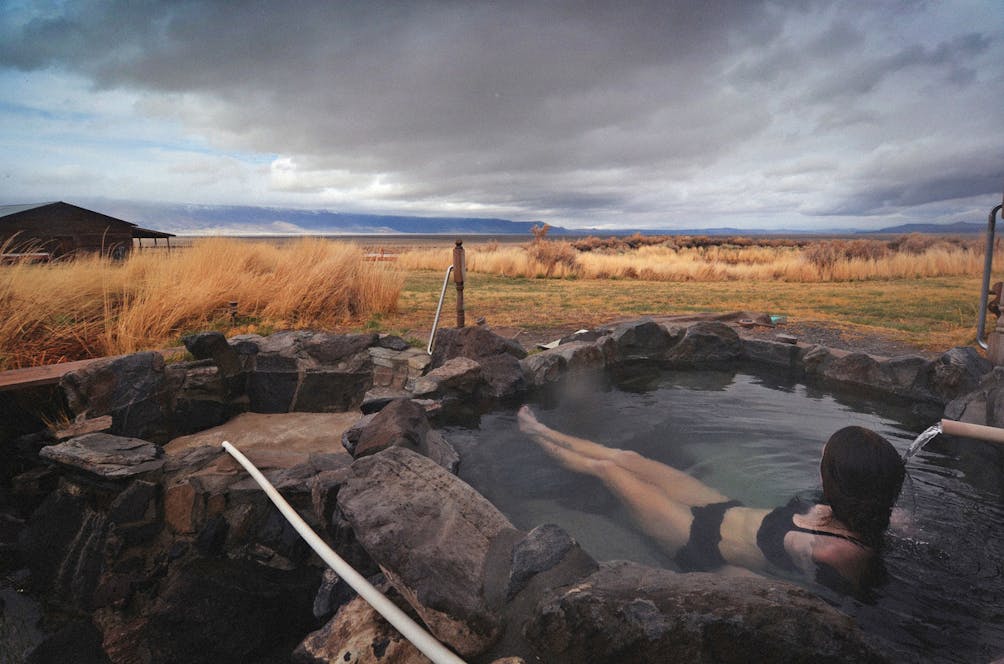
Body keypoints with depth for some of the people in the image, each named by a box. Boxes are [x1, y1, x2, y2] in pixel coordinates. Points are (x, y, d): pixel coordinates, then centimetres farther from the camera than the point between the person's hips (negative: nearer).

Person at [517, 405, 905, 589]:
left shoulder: (829, 556, -38)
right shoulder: (858, 520, -15)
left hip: (704, 544, -7)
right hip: (728, 511, 7)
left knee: (608, 467, 5)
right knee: (627, 458, 15)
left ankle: (536, 434, 35)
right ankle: (541, 433, 39)